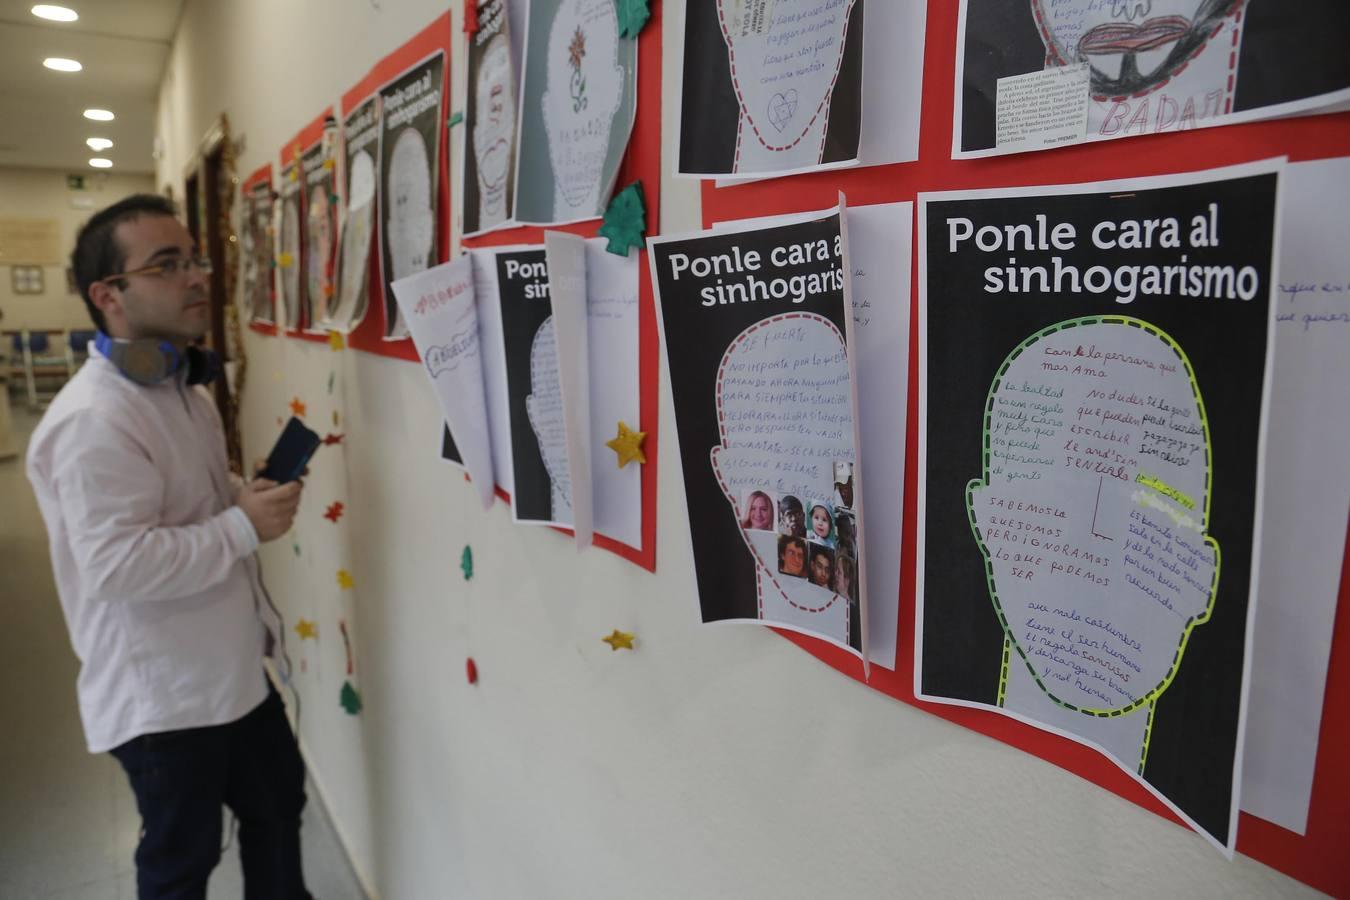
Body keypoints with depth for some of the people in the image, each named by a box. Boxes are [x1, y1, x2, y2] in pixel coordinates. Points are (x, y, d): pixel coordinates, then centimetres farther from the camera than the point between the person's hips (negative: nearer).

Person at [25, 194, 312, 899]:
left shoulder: (182, 387, 8)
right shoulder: (93, 420, -25)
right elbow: (119, 564, -31)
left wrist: (248, 495, 1)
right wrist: (243, 528, -24)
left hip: (230, 669, 9)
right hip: (161, 693, -9)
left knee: (277, 802, 25)